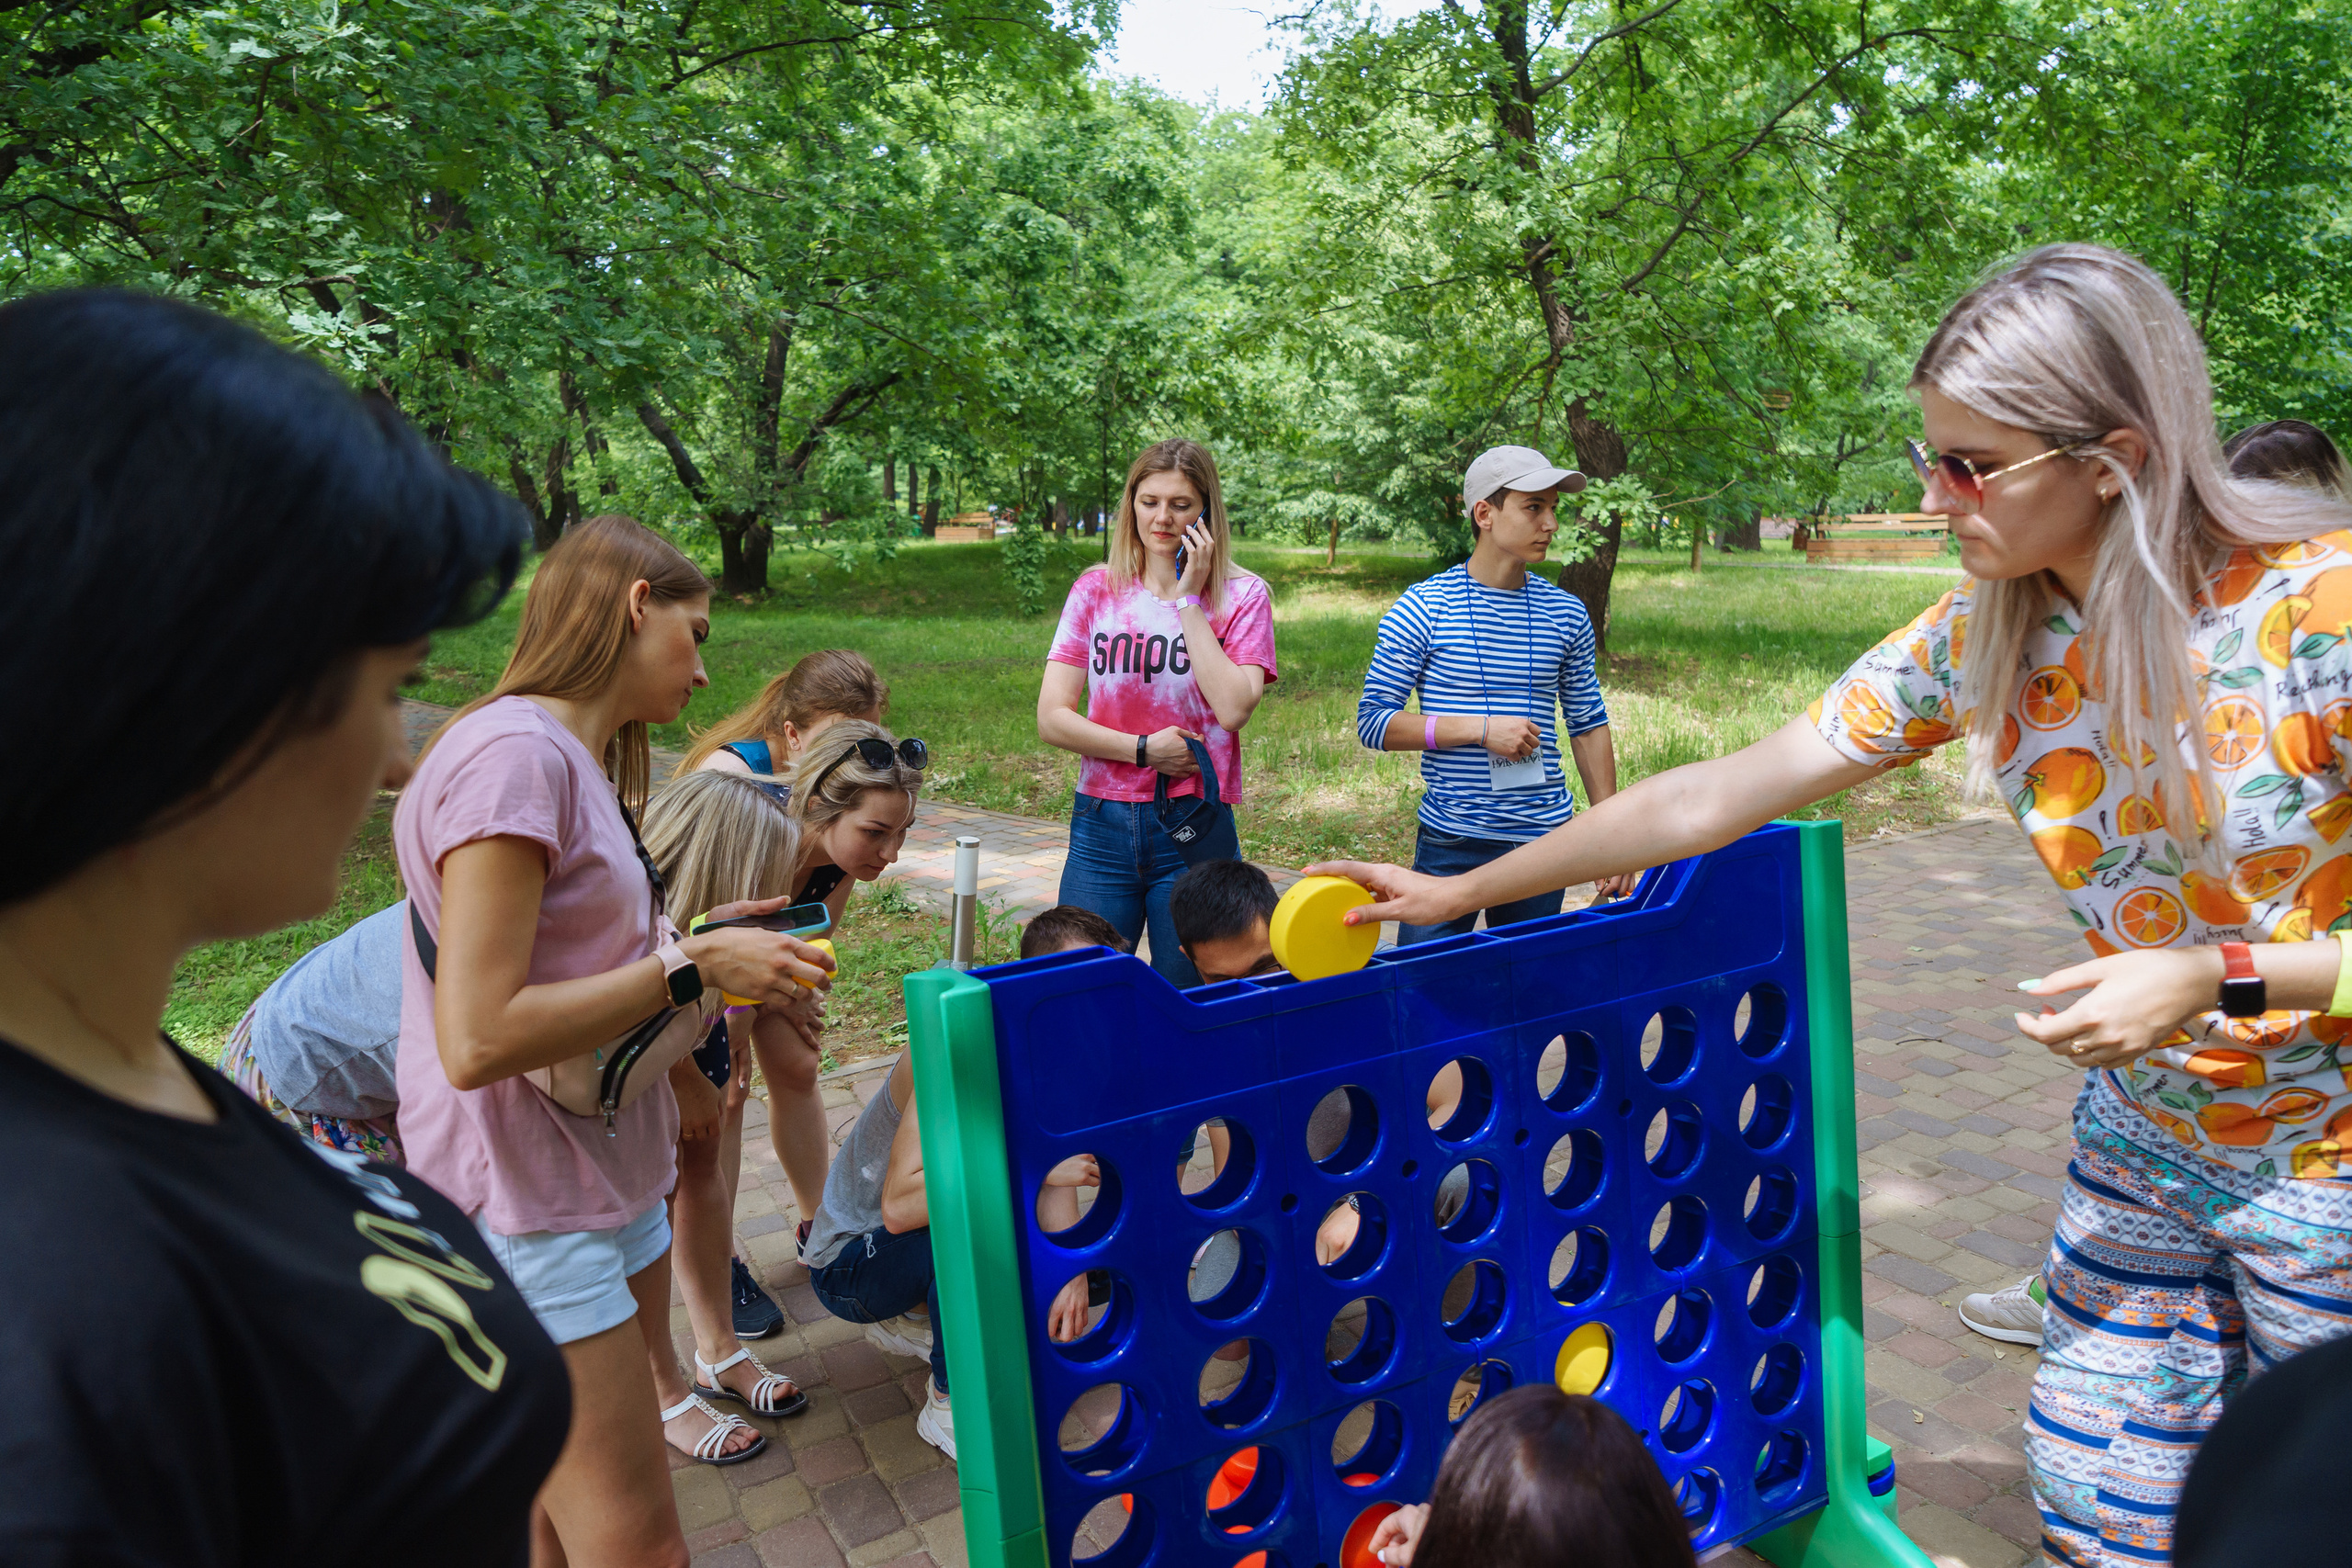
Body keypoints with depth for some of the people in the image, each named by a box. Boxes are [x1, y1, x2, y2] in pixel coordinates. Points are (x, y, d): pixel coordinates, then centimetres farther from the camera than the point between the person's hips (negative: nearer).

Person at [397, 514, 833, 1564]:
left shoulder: (581, 761, 13)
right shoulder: (516, 752, -19)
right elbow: (477, 1039, -24)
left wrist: (688, 944, 4)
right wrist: (689, 966, -18)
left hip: (608, 1187, 10)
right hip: (523, 1215, -10)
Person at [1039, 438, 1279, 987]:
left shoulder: (1242, 596, 1)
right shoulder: (1096, 590, 6)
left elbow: (1233, 708, -15)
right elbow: (1051, 718, 1)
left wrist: (1189, 598, -10)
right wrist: (1143, 749, -10)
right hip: (1101, 824, 2)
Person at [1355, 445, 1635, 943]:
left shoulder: (1567, 614, 6)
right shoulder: (1421, 609, -7)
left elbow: (1589, 726, 14)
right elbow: (1372, 722, -8)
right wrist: (1482, 729, -16)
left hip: (1545, 841, 3)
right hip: (1450, 845, -3)